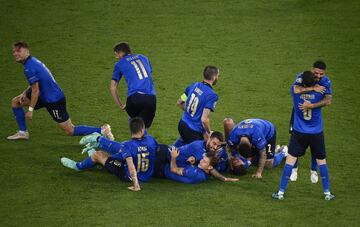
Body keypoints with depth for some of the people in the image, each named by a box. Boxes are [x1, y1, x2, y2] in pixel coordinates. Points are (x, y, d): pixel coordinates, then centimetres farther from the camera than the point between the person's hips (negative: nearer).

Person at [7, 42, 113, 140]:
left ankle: (102, 130, -3)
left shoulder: (29, 67, -22)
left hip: (54, 100, -10)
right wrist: (24, 93, 8)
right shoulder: (33, 61, 8)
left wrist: (30, 110, -15)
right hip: (45, 95, 10)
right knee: (15, 102, 14)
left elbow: (35, 90, -21)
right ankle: (23, 132, 22)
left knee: (70, 131, -4)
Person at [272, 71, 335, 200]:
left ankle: (281, 193, 2)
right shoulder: (320, 91, -14)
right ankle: (327, 193, 19)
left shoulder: (295, 90, -10)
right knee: (321, 161, 14)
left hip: (299, 133, 0)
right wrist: (312, 105, -1)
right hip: (317, 133, 0)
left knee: (290, 159, 3)